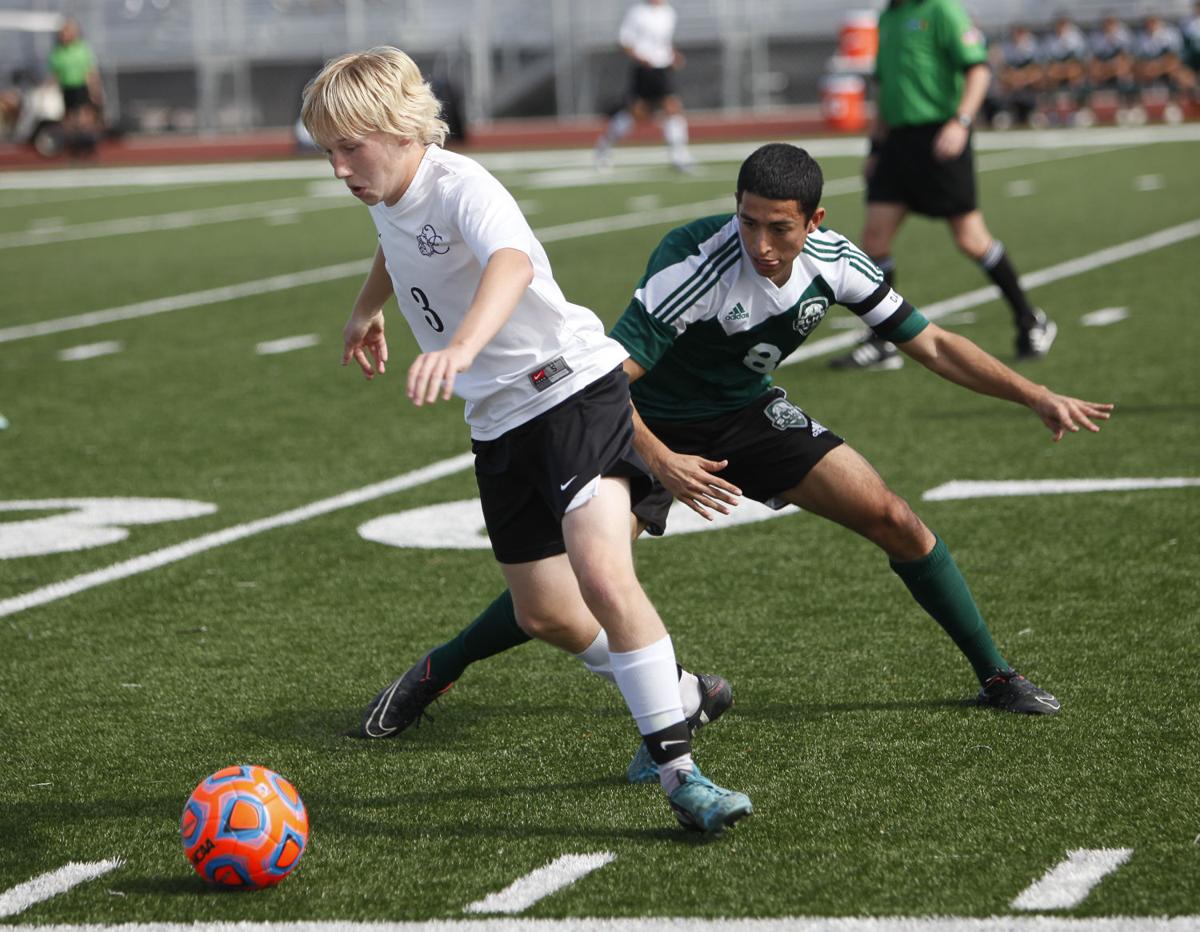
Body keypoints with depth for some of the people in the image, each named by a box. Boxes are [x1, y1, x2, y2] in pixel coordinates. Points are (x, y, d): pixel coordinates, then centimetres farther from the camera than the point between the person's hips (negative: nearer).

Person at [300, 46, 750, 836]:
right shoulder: (386, 195, 4)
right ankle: (676, 695, 38)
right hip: (499, 421, 9)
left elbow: (512, 265, -47)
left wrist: (461, 346, -64)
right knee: (544, 610, 13)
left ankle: (678, 768, -19)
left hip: (573, 387, -9)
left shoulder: (463, 187, -23)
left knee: (603, 574, -26)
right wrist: (368, 309, 42)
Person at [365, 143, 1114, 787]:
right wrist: (661, 463, -46)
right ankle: (431, 674, 1)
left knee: (896, 522, -4)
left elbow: (930, 344, -4)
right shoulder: (699, 265, -34)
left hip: (750, 416, 5)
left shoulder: (834, 260, -16)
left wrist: (1040, 399, -7)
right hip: (655, 428, -5)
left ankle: (995, 675, 12)